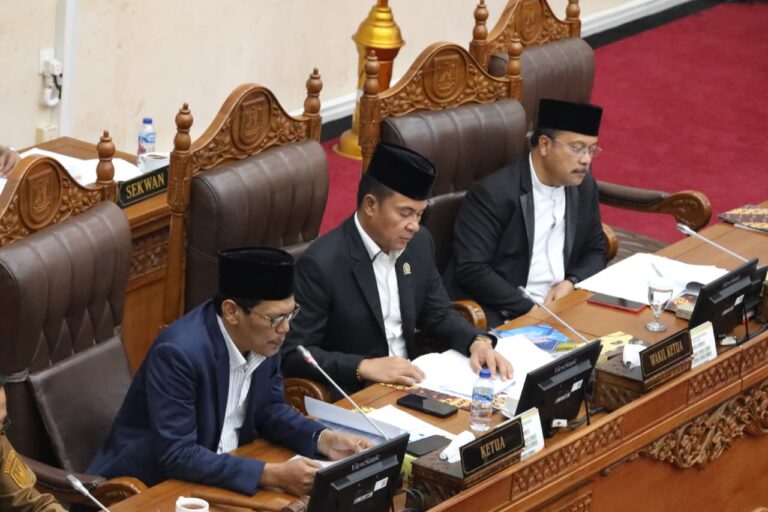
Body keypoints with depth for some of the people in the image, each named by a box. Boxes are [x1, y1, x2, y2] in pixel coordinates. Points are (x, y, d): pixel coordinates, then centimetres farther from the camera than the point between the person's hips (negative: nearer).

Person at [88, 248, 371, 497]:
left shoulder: (263, 338, -7)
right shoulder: (177, 352, -27)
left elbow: (270, 409, 8)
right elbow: (177, 456, -28)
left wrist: (325, 439, -9)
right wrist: (274, 475, -32)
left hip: (219, 472, 7)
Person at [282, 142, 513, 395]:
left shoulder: (419, 243, 3)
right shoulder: (322, 263, -18)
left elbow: (438, 315, 15)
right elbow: (294, 353, -17)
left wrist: (478, 342, -4)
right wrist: (365, 367, -26)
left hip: (409, 382, 7)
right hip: (353, 397, -7)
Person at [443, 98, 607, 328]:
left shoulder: (584, 186, 7)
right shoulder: (494, 193, -12)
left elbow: (595, 251, 18)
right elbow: (471, 269, -17)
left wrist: (571, 283, -4)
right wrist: (530, 308, -21)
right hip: (500, 316, -7)